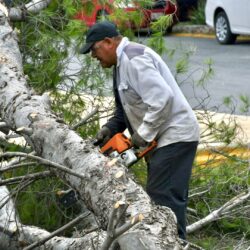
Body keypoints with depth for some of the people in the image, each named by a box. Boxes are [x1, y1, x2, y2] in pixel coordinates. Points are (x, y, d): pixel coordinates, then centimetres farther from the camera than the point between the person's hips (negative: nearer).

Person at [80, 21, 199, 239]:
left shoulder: (133, 58, -17)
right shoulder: (122, 63, 16)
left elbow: (162, 98, -27)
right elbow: (125, 109, 22)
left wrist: (144, 134, -20)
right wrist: (110, 128, 5)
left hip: (174, 137, -11)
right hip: (162, 139, 11)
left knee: (164, 198, -13)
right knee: (159, 197, 13)